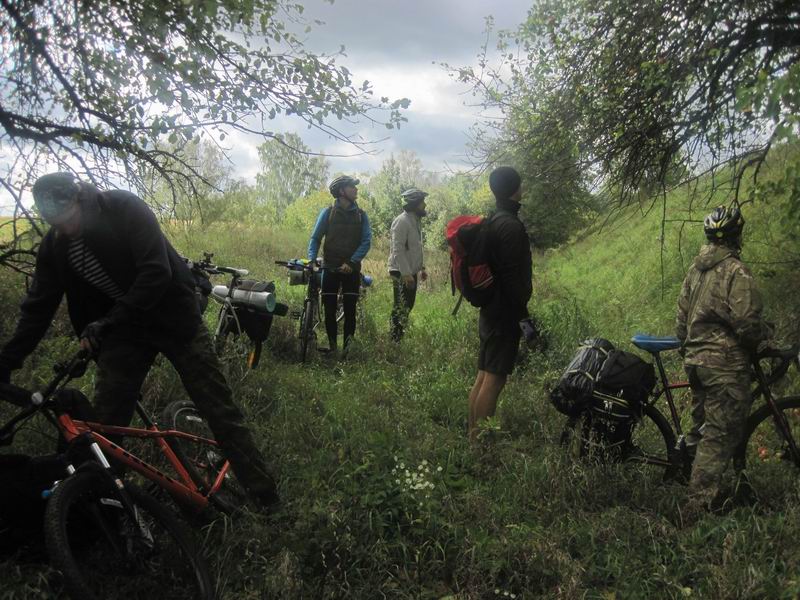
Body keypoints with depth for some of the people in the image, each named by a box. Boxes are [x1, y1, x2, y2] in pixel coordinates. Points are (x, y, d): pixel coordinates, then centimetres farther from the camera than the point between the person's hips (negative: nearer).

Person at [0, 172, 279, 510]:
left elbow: (157, 272, -27)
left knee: (219, 410, -3)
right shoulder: (53, 246, -3)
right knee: (106, 422, -1)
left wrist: (107, 324, -27)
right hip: (121, 331, 5)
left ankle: (265, 495, 5)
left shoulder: (123, 209, -20)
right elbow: (38, 308, 3)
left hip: (174, 318, -4)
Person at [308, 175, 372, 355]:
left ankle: (348, 347, 6)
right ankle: (332, 346, 12)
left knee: (350, 311, -2)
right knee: (329, 311, 1)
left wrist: (351, 262, -15)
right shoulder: (328, 212, 2)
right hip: (330, 268, -1)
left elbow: (366, 241, -2)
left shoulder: (361, 215, 5)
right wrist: (311, 259, -14)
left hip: (351, 269, 1)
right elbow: (315, 238, 2)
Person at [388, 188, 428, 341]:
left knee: (408, 306, 15)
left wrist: (421, 267, 17)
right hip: (401, 273, -9)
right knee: (401, 308, -4)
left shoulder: (416, 220, 12)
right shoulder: (402, 221, -17)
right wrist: (405, 273, -25)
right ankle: (395, 340, 3)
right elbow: (398, 249, -22)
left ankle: (401, 336, 26)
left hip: (412, 271, 9)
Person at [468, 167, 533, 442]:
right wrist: (523, 316, -16)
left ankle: (473, 435, 19)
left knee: (483, 376, 13)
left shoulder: (491, 222, 14)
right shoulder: (511, 225, -17)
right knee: (494, 379, -7)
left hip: (490, 311, 10)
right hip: (505, 315, -10)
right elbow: (513, 277, -21)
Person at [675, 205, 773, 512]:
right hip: (725, 364, -8)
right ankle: (702, 502, 0)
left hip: (695, 360, 8)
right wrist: (765, 333, 1)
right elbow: (747, 323, -20)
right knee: (720, 434, -2)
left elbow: (682, 316, 15)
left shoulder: (696, 268, 10)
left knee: (700, 427, 22)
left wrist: (686, 348, 25)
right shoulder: (736, 272, -15)